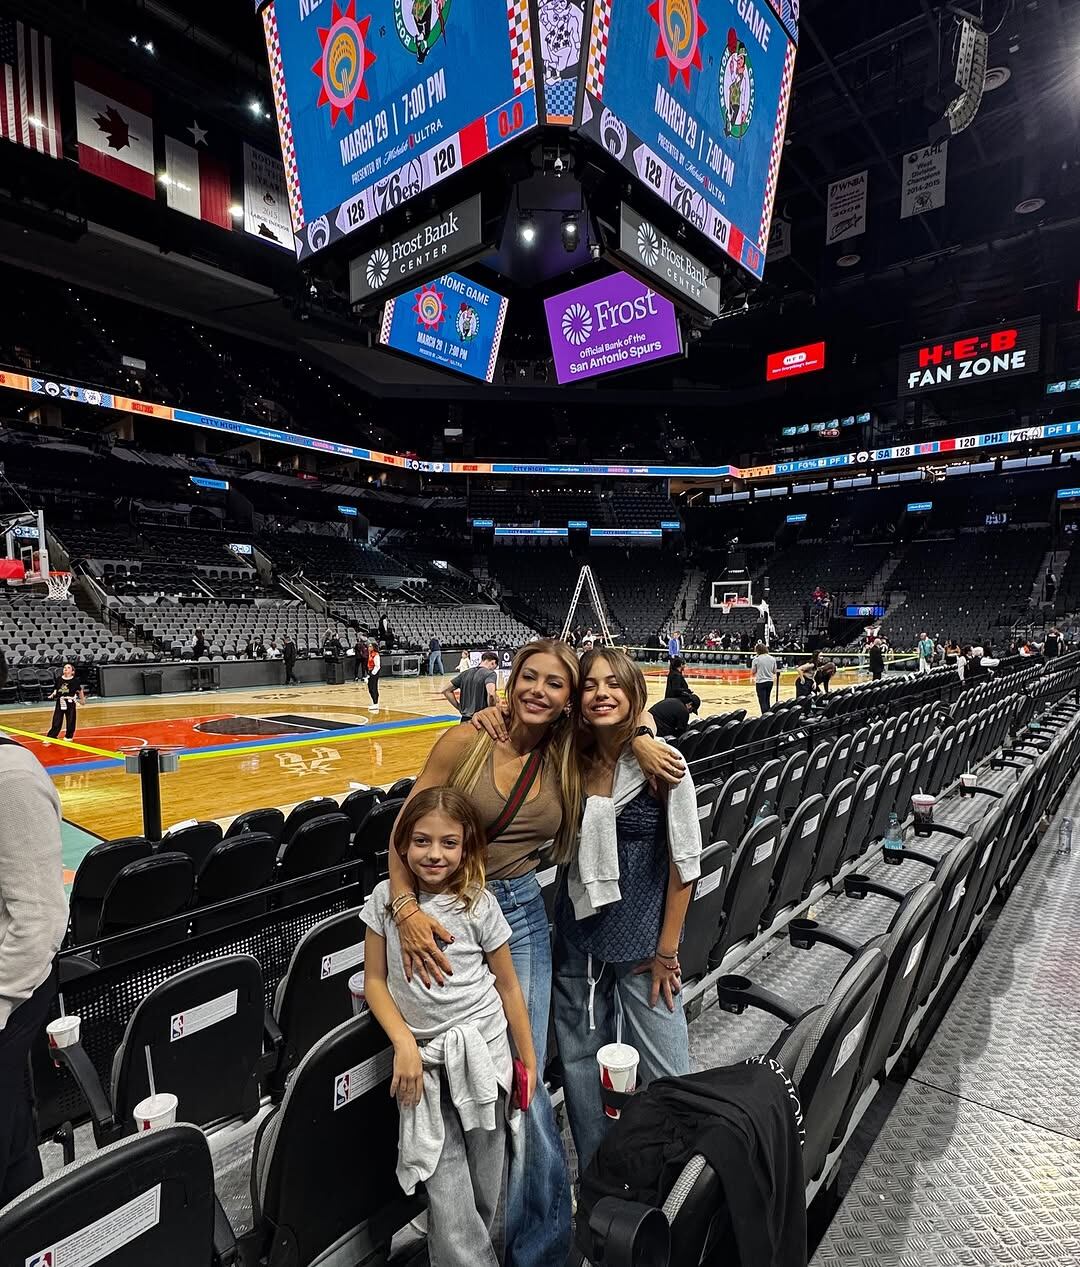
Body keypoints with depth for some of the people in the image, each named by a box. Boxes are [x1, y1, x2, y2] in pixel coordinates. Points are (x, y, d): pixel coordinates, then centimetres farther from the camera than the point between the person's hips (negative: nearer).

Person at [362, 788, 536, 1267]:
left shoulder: (479, 905, -8)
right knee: (447, 1197, -3)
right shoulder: (385, 899, -5)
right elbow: (375, 980, 2)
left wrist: (528, 1059, 5)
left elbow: (508, 985, 1)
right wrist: (405, 1043, -9)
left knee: (486, 1189, 11)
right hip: (422, 1060, 1)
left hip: (481, 1052, 0)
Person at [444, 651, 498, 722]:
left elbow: (446, 690, 14)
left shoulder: (466, 673, 12)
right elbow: (491, 693, -26)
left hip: (465, 719, 6)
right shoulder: (490, 673, -7)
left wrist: (460, 707, 14)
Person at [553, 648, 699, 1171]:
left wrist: (667, 951, -7)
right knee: (580, 1059, 17)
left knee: (665, 1072, 8)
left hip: (642, 941, -4)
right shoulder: (569, 758, -5)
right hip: (576, 938, 4)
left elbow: (685, 863, -10)